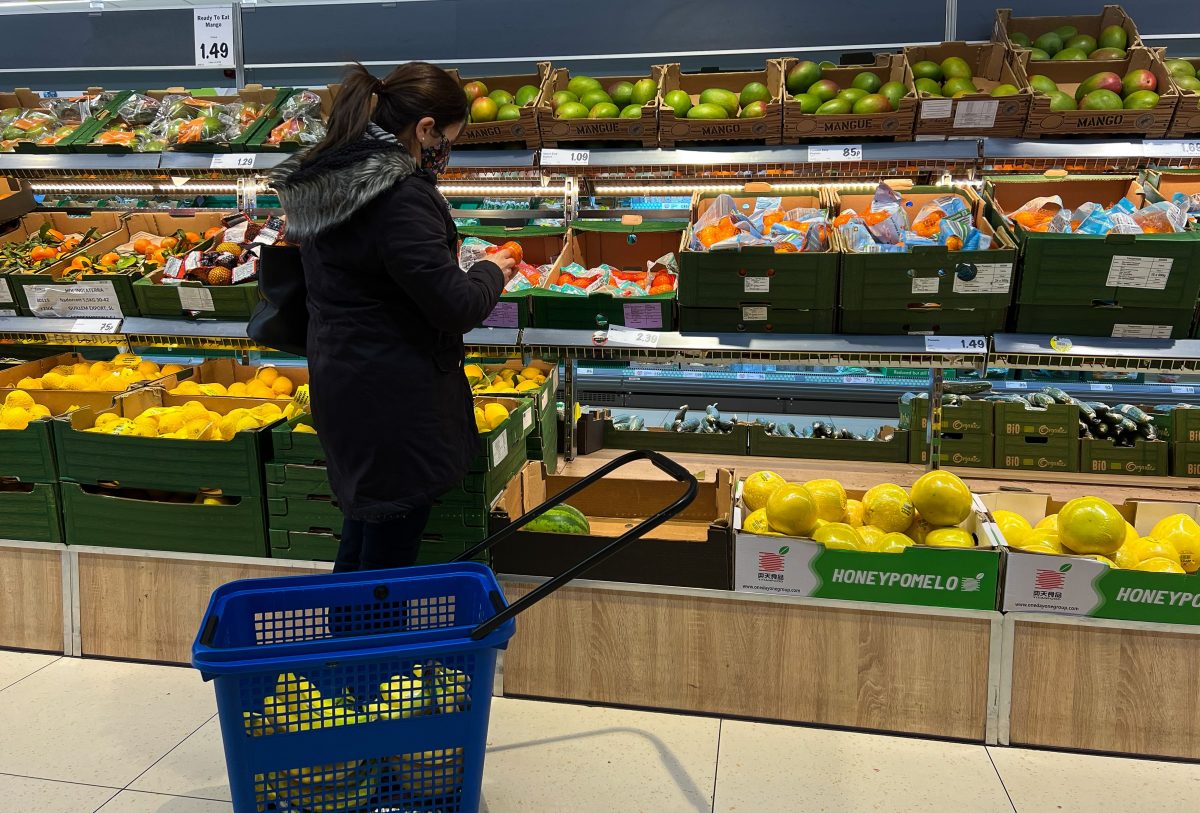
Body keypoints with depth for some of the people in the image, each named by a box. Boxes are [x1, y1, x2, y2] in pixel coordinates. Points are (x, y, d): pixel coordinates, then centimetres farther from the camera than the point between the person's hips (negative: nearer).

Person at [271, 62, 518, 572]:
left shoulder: (325, 179, 6)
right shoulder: (400, 197, -23)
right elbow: (455, 308, -22)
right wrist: (492, 273, -2)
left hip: (337, 374, 10)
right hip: (393, 400, -9)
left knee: (363, 522, 24)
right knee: (391, 548, 6)